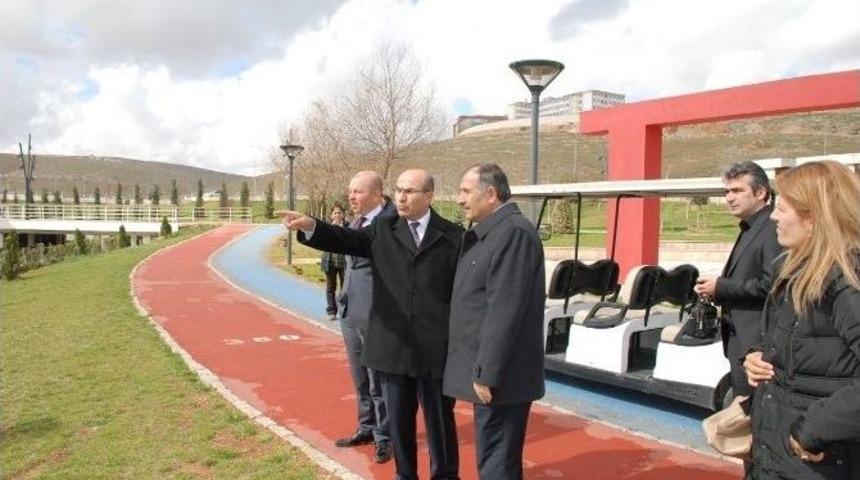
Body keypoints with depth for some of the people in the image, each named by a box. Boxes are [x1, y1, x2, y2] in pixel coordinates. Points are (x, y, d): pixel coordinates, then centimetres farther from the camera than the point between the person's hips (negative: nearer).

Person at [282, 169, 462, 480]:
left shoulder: (453, 236, 0)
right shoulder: (383, 230, 7)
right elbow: (346, 240, -10)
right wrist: (311, 227, -29)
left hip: (435, 349, -2)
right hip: (392, 346, 2)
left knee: (439, 419, 11)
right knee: (398, 419, 15)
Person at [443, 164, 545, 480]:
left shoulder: (513, 232, -17)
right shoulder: (488, 232, 15)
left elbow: (505, 311, -23)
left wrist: (487, 374, -21)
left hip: (499, 375, -10)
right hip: (488, 370, 10)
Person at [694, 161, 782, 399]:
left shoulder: (773, 230, -14)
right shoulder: (749, 230, 18)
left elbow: (771, 285, -24)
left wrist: (721, 287, -15)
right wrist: (715, 290, 6)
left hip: (755, 340, -9)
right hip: (739, 336, 9)